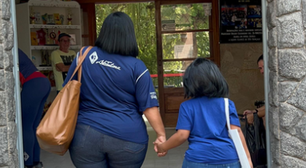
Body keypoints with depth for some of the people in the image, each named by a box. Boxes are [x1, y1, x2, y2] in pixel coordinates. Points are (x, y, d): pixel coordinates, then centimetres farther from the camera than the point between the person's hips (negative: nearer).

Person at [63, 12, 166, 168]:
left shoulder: (84, 56, -1)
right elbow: (149, 107, -10)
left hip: (86, 135, 1)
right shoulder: (137, 67, -8)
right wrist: (161, 134, -1)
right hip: (127, 138, -1)